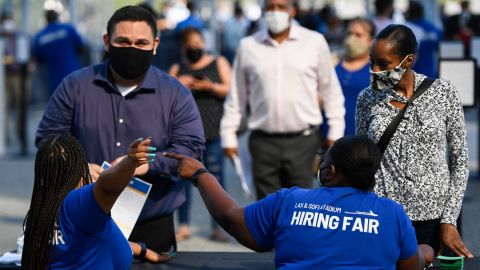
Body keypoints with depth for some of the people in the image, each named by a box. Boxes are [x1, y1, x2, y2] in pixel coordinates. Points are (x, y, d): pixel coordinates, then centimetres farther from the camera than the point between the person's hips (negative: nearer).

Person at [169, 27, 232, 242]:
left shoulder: (219, 63, 14)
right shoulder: (177, 69, 18)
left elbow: (230, 89, 4)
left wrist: (211, 87, -12)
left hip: (213, 130, -2)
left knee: (215, 176, -5)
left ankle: (217, 227, 0)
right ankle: (184, 226, 4)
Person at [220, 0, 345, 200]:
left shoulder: (314, 42, 2)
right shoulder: (248, 46, 5)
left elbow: (331, 91, 9)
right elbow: (237, 96, 12)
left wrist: (335, 131, 7)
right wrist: (228, 135, 11)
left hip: (302, 139, -1)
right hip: (263, 140, 1)